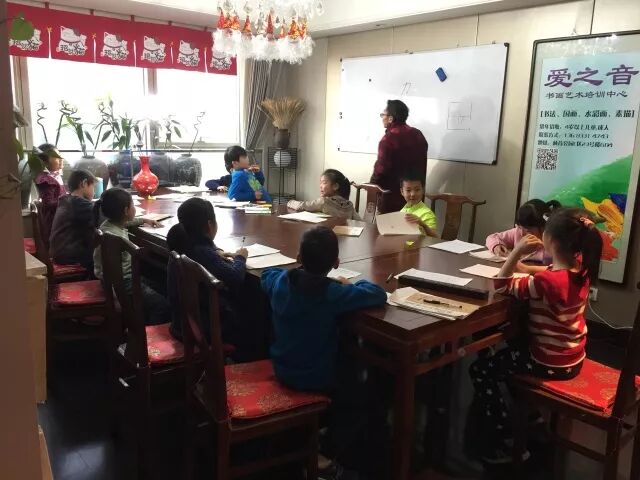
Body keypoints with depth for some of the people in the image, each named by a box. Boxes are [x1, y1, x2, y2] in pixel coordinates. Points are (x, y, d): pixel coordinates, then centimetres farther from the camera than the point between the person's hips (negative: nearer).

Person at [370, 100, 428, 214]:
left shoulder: (389, 139, -18)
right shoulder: (418, 135, 6)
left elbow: (381, 169, -17)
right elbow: (422, 166, 12)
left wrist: (372, 186, -2)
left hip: (392, 197, -7)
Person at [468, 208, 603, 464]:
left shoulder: (546, 282, -31)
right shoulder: (581, 270, -7)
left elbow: (502, 286, -20)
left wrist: (517, 251, -25)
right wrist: (521, 263, 3)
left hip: (550, 364, -8)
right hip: (573, 358, 8)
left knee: (480, 370, 2)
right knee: (511, 348, 31)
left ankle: (501, 444, 6)